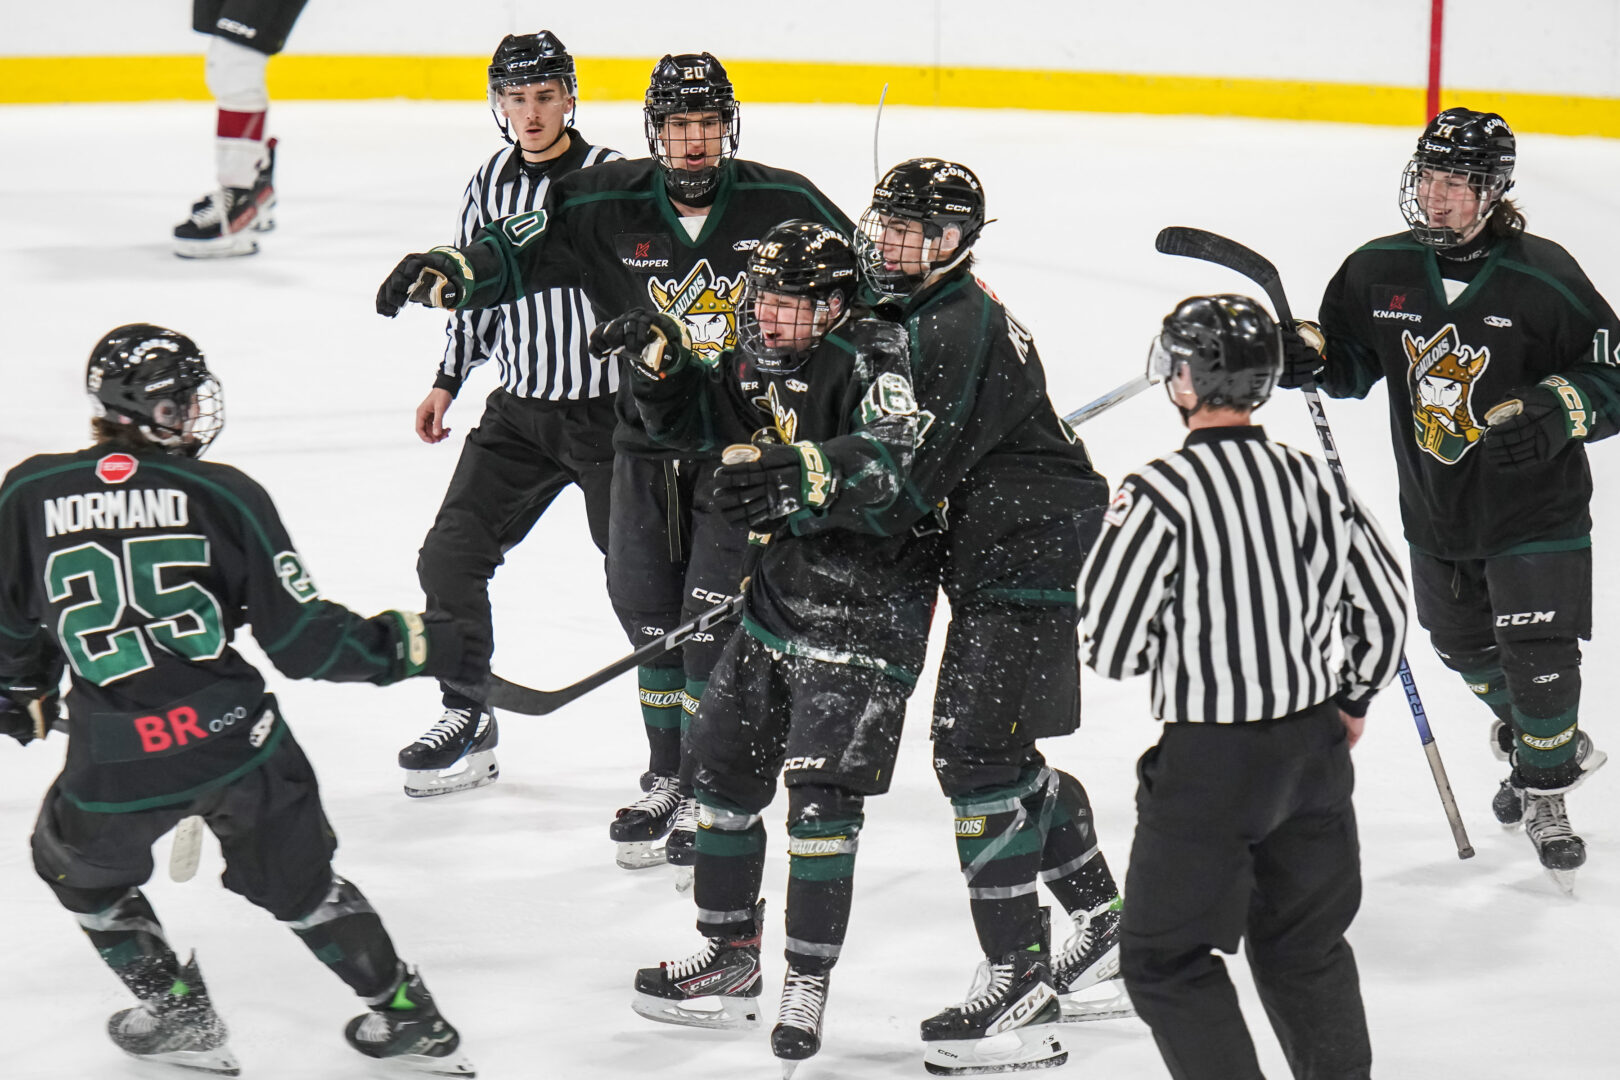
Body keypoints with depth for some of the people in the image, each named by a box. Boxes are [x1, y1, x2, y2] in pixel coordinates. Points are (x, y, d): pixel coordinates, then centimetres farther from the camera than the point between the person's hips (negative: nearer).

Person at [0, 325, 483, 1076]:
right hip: (235, 737, 1)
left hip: (114, 763, 0)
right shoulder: (223, 495, -4)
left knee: (77, 864, 31)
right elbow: (302, 638, -5)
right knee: (297, 878, 23)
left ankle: (176, 1014, 34)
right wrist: (415, 646, 7)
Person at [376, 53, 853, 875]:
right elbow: (517, 253, -11)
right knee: (648, 607, 8)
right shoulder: (609, 209, -7)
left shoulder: (781, 206, -9)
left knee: (716, 616, -8)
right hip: (649, 440, 3)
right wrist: (447, 271, -29)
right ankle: (666, 778, 27)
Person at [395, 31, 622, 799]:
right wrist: (448, 380, 14)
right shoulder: (492, 184, 4)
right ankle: (468, 720, 15)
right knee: (451, 555, 1)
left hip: (607, 410, -5)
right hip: (518, 410, 5)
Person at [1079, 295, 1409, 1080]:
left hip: (1210, 759, -6)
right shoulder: (1312, 480, 1)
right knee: (1305, 944, 21)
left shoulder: (1159, 495, -17)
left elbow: (1113, 650, -15)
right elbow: (1384, 608, 10)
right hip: (1315, 744, 6)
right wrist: (1352, 699, 26)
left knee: (1165, 957, 6)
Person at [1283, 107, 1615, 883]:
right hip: (1436, 511, 5)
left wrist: (1555, 413, -29)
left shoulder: (1542, 278, -18)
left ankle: (1545, 789, 16)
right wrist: (1308, 359, -12)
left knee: (1539, 655, -9)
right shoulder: (1381, 270, -5)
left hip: (1535, 506, -5)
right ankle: (1553, 745, 45)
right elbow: (1351, 359, 9)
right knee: (1464, 646, 18)